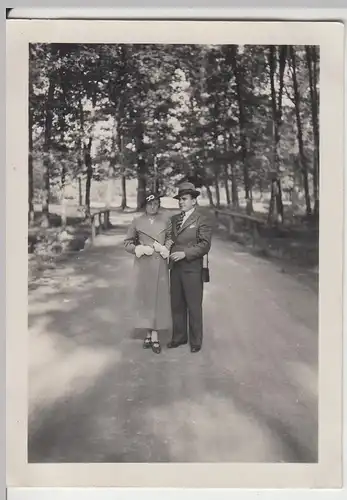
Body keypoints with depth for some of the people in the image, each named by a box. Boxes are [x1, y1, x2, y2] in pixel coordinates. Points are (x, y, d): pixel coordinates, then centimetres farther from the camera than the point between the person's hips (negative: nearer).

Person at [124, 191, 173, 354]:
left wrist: (165, 248, -3)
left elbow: (170, 237, 16)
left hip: (160, 264, 0)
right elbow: (127, 243, 8)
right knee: (144, 296, 5)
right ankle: (149, 333, 19)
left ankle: (155, 335, 9)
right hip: (143, 264, 0)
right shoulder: (137, 222, 1)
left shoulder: (165, 220, 1)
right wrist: (138, 249, -9)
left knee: (159, 297, 1)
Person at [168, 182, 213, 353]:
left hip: (192, 269, -6)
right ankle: (179, 337, 27)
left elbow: (205, 245, -13)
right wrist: (167, 249, 1)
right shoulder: (174, 219, 14)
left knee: (194, 306, 3)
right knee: (176, 305, 13)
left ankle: (196, 341, 16)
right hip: (175, 268, 6)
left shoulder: (202, 220, -6)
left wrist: (184, 253, -19)